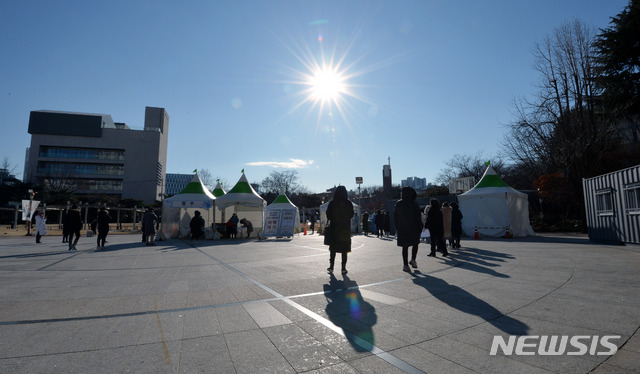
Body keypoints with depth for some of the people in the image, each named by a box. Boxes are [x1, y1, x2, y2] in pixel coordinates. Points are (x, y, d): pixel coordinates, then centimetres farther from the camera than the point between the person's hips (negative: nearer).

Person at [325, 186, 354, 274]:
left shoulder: (332, 203, -5)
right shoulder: (348, 203, -4)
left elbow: (328, 215, -5)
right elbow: (351, 215, 0)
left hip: (334, 227, 0)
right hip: (345, 228, 0)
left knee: (333, 248, 12)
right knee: (344, 249, 7)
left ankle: (331, 266, 13)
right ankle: (343, 268, 7)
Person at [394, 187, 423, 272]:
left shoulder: (398, 204, 2)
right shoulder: (414, 204, -8)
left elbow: (395, 216, 6)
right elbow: (418, 217, -8)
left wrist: (397, 227, 13)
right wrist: (420, 228, 0)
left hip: (402, 229, 2)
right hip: (413, 228, -2)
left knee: (405, 247, 7)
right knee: (415, 244, 18)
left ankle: (405, 265, 6)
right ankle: (413, 259, 3)